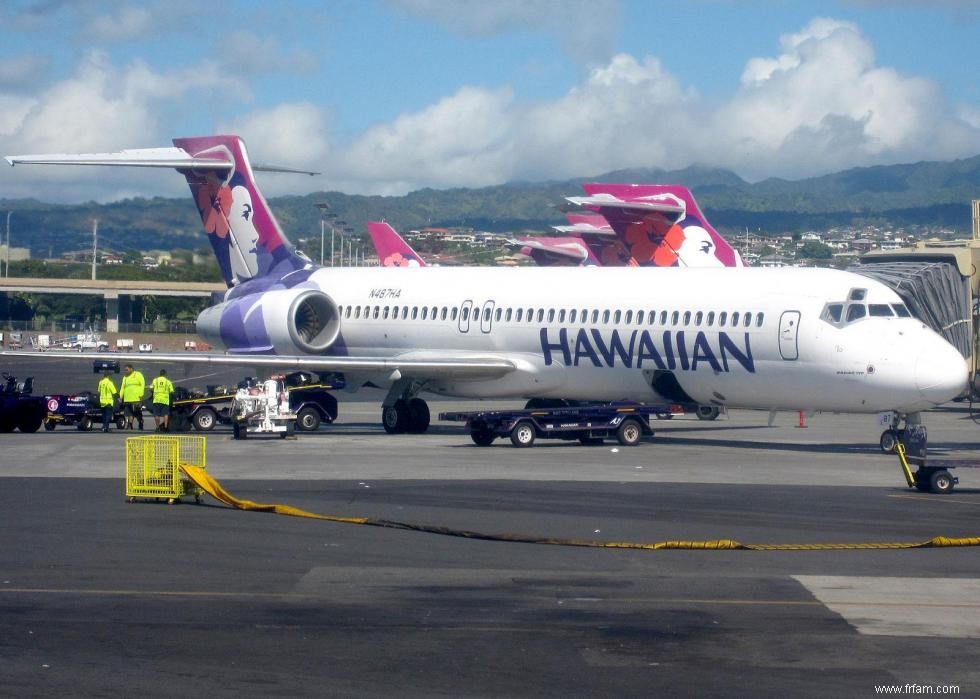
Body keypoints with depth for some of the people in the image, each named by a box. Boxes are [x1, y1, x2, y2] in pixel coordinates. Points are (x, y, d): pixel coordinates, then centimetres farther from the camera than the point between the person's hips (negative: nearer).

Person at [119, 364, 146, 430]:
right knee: (129, 414, 0)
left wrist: (141, 395, -14)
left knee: (138, 414, -1)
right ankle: (130, 425, 0)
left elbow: (142, 384, -5)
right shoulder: (125, 377, 20)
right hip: (127, 399, 5)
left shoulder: (138, 375, 2)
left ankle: (141, 425, 7)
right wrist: (120, 396, 6)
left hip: (137, 399, -5)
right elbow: (122, 387, 18)